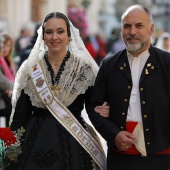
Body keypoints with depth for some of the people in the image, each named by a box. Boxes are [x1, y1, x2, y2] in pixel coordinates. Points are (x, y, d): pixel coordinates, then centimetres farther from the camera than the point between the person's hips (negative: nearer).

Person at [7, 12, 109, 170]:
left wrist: (101, 112, -18)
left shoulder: (85, 68, -1)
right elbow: (20, 114, 4)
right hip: (35, 144, 1)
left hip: (73, 145, -1)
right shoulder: (30, 68, 3)